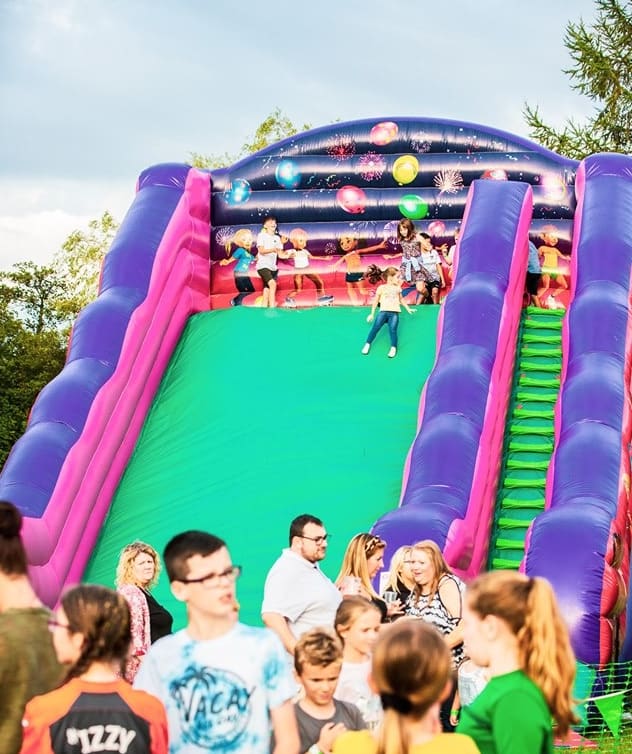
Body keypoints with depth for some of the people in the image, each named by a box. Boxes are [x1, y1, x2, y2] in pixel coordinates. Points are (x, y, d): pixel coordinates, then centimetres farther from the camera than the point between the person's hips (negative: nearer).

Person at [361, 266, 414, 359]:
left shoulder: (397, 288, 14)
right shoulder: (381, 288, 5)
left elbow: (401, 300, 29)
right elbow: (375, 301, 10)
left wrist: (408, 309, 29)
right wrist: (372, 314, 10)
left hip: (394, 313, 1)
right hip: (383, 311, -1)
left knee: (392, 329, -14)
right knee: (375, 328, -7)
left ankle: (393, 348, -2)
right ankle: (367, 344, 8)